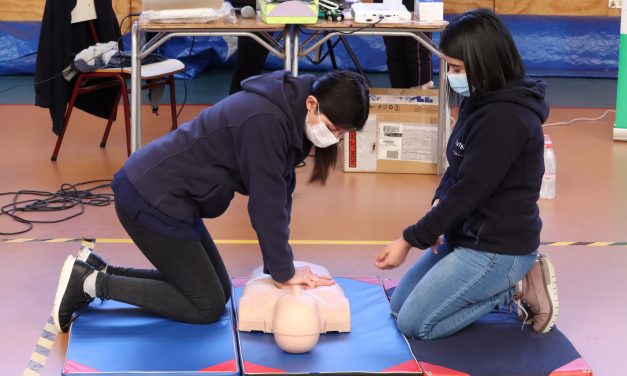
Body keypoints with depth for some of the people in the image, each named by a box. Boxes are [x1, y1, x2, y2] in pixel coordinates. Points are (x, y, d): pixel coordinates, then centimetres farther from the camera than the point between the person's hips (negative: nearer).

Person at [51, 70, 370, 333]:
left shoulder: (290, 115, 3)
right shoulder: (265, 120, -27)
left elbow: (280, 193, 7)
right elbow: (266, 202, -22)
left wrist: (278, 264, 5)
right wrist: (283, 272, -11)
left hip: (162, 194, 10)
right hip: (150, 199, -10)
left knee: (218, 290, 15)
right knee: (207, 306, -3)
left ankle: (97, 271, 17)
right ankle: (89, 283, 0)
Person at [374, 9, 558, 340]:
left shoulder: (505, 118, -25)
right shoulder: (481, 101, 5)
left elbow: (469, 190, -24)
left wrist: (410, 240, -19)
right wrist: (439, 203, -7)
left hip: (498, 247, -10)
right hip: (466, 233, 10)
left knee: (414, 324, -7)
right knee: (398, 305, 15)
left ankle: (518, 287, 1)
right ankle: (512, 278, 13)